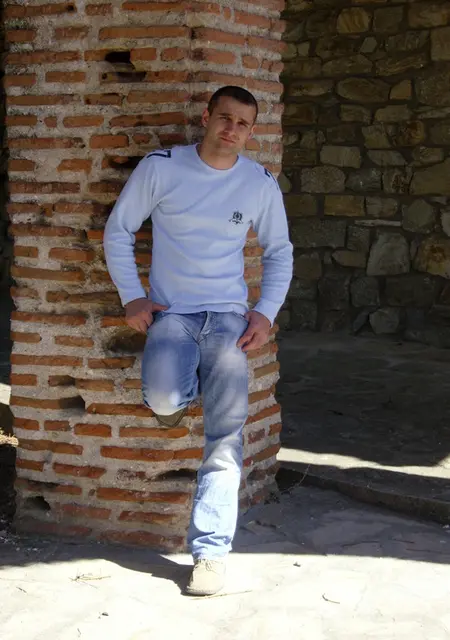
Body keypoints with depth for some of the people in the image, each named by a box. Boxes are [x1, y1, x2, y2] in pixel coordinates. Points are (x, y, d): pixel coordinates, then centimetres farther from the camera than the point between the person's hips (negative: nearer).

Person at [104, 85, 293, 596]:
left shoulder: (261, 184, 4)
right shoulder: (160, 167, -2)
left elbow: (279, 252, 15)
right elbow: (118, 229, 6)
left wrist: (266, 312, 2)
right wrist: (131, 297, -2)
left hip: (229, 317, 1)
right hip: (170, 312, -1)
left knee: (226, 435, -10)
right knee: (162, 400, -29)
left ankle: (211, 551, -4)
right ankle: (181, 389, 10)